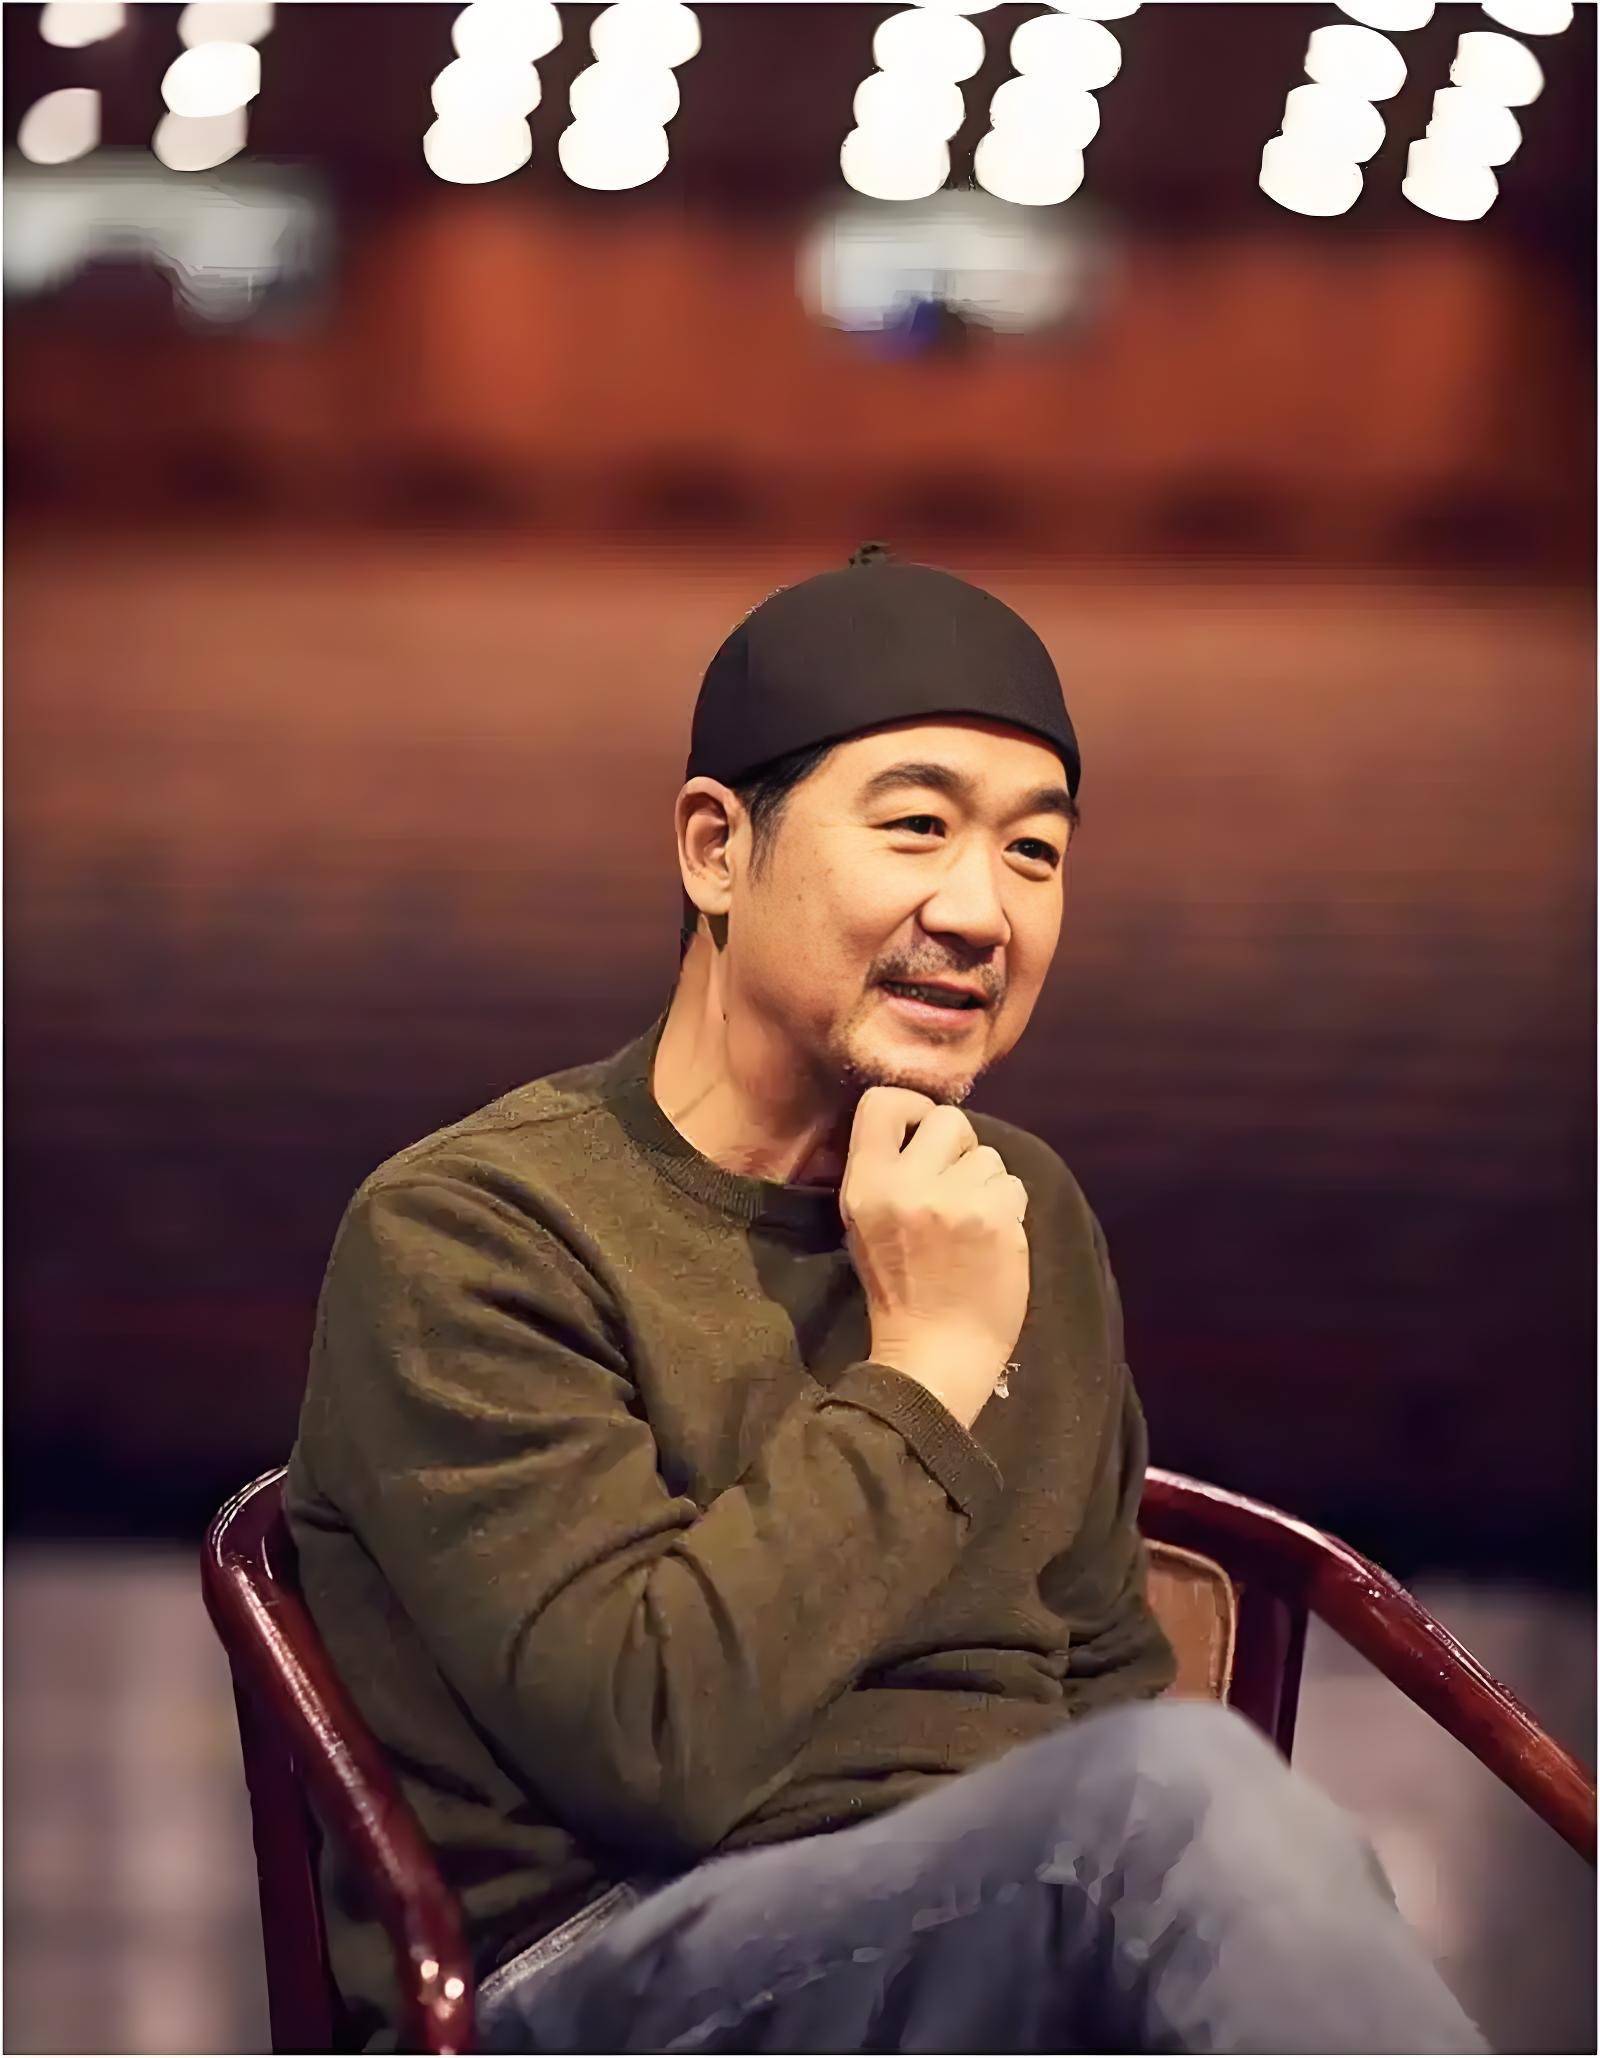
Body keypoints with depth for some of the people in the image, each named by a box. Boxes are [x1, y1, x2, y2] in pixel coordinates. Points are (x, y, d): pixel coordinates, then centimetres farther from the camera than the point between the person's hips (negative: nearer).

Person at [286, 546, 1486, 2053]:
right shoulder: (466, 1235, -6)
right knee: (1189, 1785, -33)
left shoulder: (1027, 1212, 15)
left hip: (1018, 1922, 6)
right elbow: (657, 1737, -17)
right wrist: (928, 1368, -10)